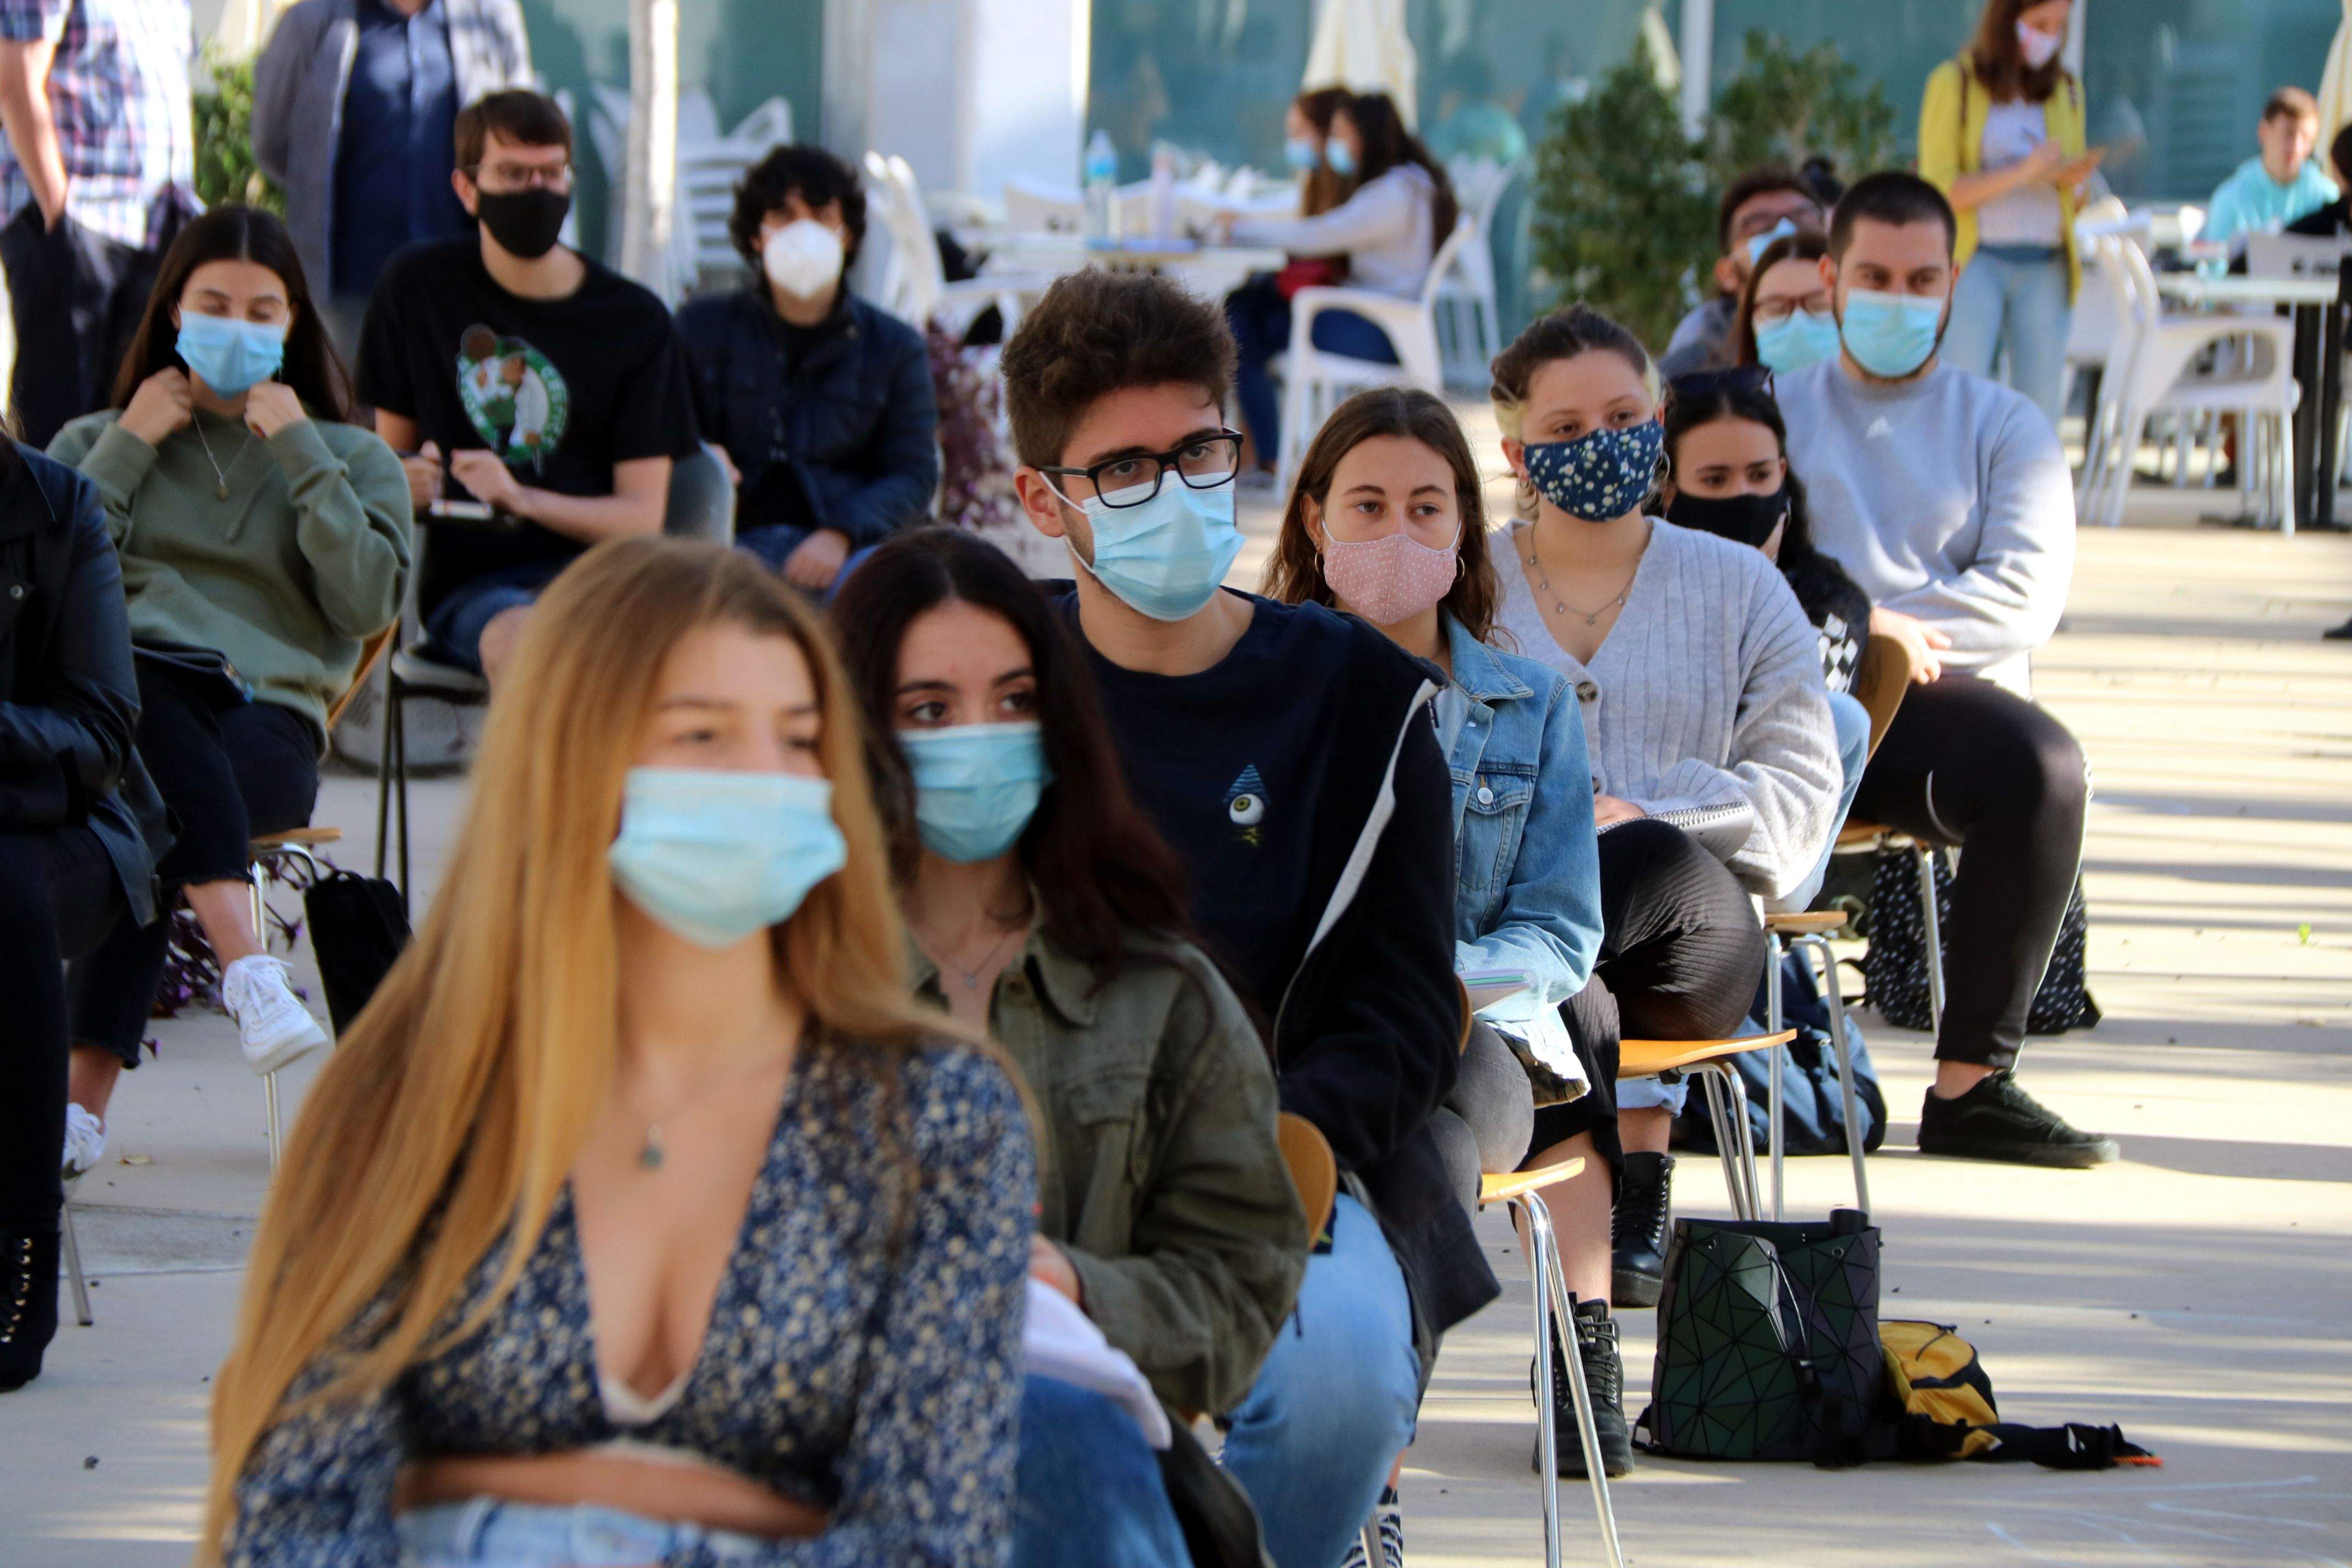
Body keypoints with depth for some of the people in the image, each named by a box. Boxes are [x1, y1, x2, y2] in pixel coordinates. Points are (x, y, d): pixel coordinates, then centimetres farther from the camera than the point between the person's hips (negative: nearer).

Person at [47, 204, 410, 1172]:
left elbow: (368, 603, 3)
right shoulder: (92, 442, 26)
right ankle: (249, 971, -53)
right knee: (147, 699, -40)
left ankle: (86, 1099, -45)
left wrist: (299, 452, 3)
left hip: (267, 724, 0)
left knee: (151, 811, -36)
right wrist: (128, 448, 7)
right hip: (113, 711, 0)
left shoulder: (352, 459, 24)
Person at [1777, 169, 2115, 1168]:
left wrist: (1873, 626, -9)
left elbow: (2026, 598, 3)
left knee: (2039, 764, -35)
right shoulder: (1771, 412, 24)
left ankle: (1971, 1083, -29)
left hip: (1936, 705, 0)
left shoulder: (2004, 427, 21)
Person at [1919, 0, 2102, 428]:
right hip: (1977, 260, -4)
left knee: (2041, 412, -3)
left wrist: (2071, 178, -2)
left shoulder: (2065, 90, 14)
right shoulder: (1955, 83, 0)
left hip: (2046, 266, 4)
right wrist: (2022, 173, -17)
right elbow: (1938, 191, -6)